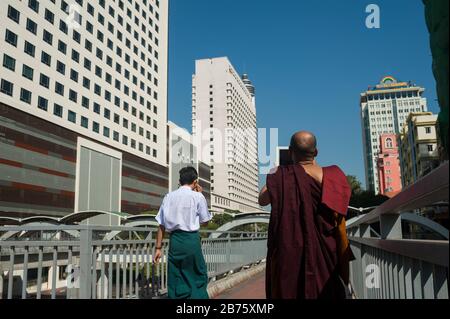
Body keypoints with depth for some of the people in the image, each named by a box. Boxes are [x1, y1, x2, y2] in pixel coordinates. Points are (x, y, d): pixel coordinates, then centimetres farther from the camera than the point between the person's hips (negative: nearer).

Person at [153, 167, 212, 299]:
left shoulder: (168, 197, 7)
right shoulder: (197, 196, -3)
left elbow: (162, 225, 6)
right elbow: (205, 221, 7)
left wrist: (158, 247, 11)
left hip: (174, 240, 4)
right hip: (191, 240, -4)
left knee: (175, 279, 11)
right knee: (198, 277, 8)